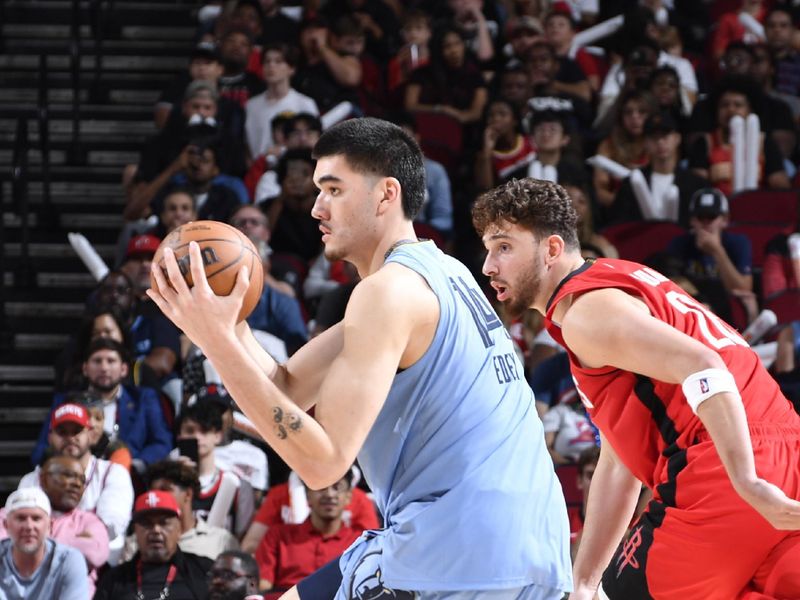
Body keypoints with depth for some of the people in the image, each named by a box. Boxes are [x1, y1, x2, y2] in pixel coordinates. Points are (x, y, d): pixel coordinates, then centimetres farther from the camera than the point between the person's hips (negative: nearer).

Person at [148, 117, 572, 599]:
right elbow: (289, 388, 17)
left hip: (450, 559, -9)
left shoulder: (391, 289, -11)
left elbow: (323, 461, -17)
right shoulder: (443, 274, 18)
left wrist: (220, 343, -18)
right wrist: (228, 325, 1)